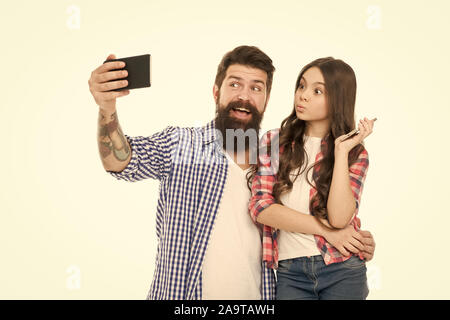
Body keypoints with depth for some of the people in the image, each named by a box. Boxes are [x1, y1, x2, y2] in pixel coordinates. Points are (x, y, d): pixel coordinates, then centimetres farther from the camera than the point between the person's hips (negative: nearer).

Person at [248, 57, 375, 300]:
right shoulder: (274, 141, 2)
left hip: (342, 272, 0)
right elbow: (260, 207, -8)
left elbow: (340, 219, -14)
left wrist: (341, 151, -14)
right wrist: (325, 229, -11)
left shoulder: (355, 154, 1)